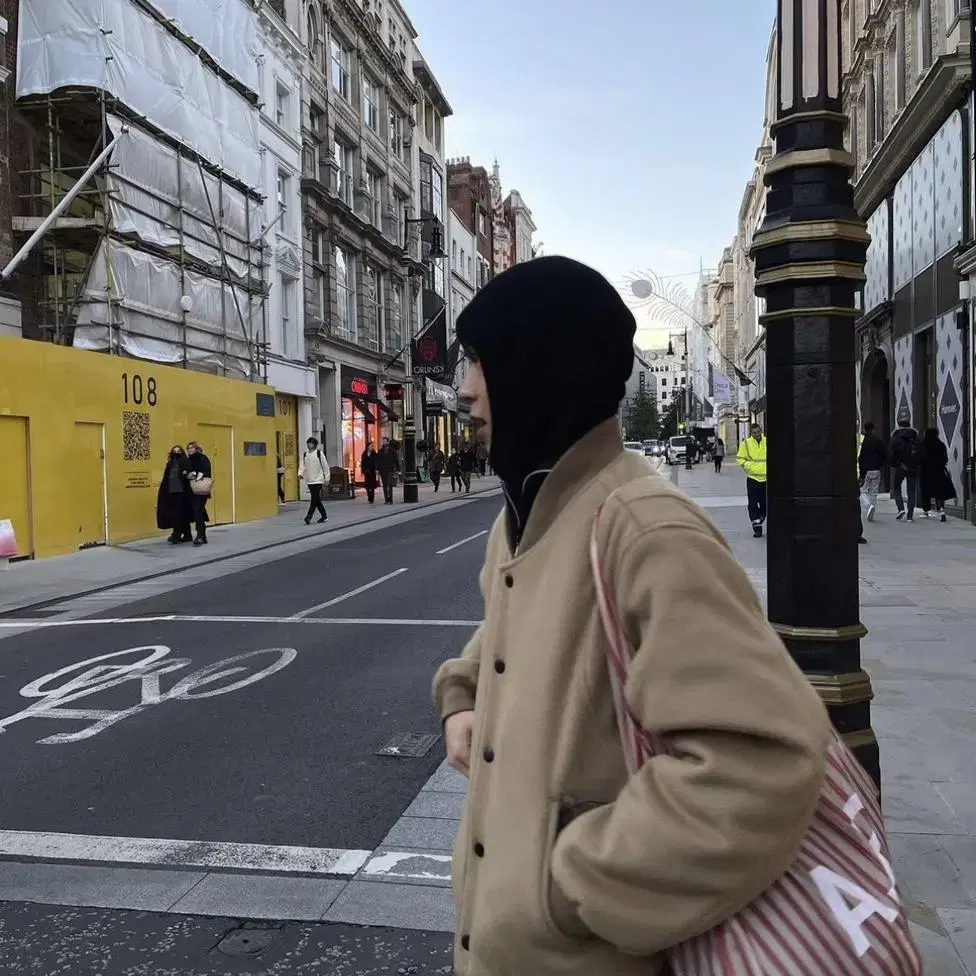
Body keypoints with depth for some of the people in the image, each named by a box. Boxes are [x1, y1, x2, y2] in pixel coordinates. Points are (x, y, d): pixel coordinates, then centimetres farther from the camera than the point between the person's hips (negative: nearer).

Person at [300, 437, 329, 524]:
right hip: (309, 481, 5)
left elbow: (325, 466, -1)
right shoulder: (305, 454, 9)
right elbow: (303, 466, 4)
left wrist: (327, 478, -1)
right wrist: (301, 474, -16)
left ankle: (309, 517, -15)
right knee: (317, 500, 9)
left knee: (314, 499, -12)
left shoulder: (319, 453, -4)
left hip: (318, 480, -5)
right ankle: (324, 516, 20)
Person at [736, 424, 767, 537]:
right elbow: (740, 459, 4)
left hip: (765, 478, 2)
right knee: (753, 504, -6)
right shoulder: (746, 444, -2)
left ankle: (759, 521, 31)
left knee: (765, 504, 10)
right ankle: (757, 527, -3)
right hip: (752, 478, -2)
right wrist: (749, 467, -10)